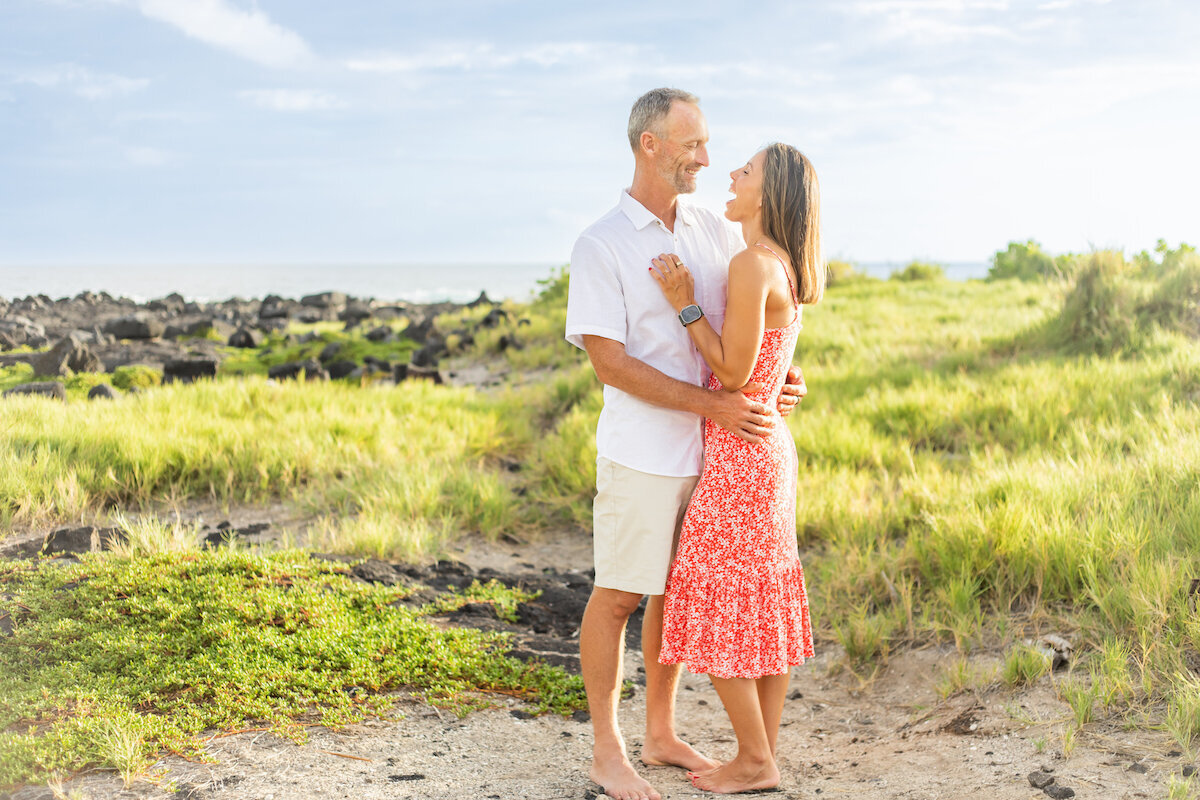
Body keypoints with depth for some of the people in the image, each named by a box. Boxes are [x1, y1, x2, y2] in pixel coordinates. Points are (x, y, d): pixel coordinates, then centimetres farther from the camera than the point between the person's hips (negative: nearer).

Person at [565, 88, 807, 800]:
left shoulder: (719, 234, 7)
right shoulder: (601, 247, -10)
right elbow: (609, 362, -15)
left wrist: (786, 376, 0)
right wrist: (710, 403, -22)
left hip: (714, 450, 6)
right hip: (642, 454, -6)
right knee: (618, 596, 4)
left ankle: (662, 735, 29)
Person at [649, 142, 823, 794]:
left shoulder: (752, 264, -19)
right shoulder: (786, 269, 11)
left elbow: (733, 373, -19)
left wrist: (685, 304, -14)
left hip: (738, 455, -9)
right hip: (768, 446, 9)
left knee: (716, 612, 0)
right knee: (761, 606, 12)